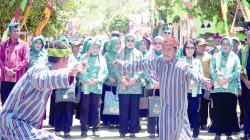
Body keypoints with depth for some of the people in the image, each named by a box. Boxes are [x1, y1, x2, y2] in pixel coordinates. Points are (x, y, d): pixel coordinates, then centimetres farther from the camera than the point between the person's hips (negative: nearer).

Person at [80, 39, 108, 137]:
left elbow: (105, 72, 6)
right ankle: (83, 129, 6)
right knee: (85, 108, 0)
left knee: (96, 109, 5)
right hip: (86, 87, -2)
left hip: (97, 87, 2)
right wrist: (86, 80, -19)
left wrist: (97, 80, -10)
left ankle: (96, 129, 13)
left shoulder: (102, 58, 11)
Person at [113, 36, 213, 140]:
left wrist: (206, 83, -51)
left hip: (177, 107, -6)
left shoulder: (182, 66, -17)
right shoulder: (159, 62, 0)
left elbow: (194, 75, -30)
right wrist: (122, 64, 19)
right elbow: (142, 65, 12)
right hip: (165, 106, 6)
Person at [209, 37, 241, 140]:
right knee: (217, 112, 0)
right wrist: (218, 78, -16)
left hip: (230, 88, -1)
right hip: (217, 88, 1)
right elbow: (211, 69, 1)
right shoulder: (215, 56, 13)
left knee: (229, 112, 0)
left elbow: (238, 71, -2)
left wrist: (227, 79, -16)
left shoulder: (234, 57, 9)